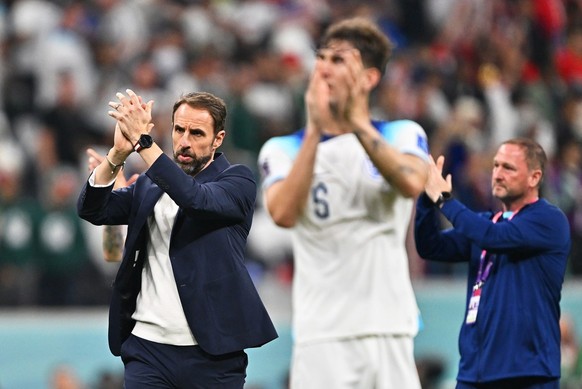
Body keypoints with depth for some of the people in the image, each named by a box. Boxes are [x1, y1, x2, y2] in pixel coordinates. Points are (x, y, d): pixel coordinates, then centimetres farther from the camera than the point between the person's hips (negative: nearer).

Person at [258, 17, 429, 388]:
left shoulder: (402, 135, 9)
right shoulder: (283, 149, 8)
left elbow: (411, 184, -15)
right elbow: (283, 214, -12)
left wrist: (357, 121, -20)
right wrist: (315, 130, -16)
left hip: (390, 333, 0)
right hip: (321, 339, 0)